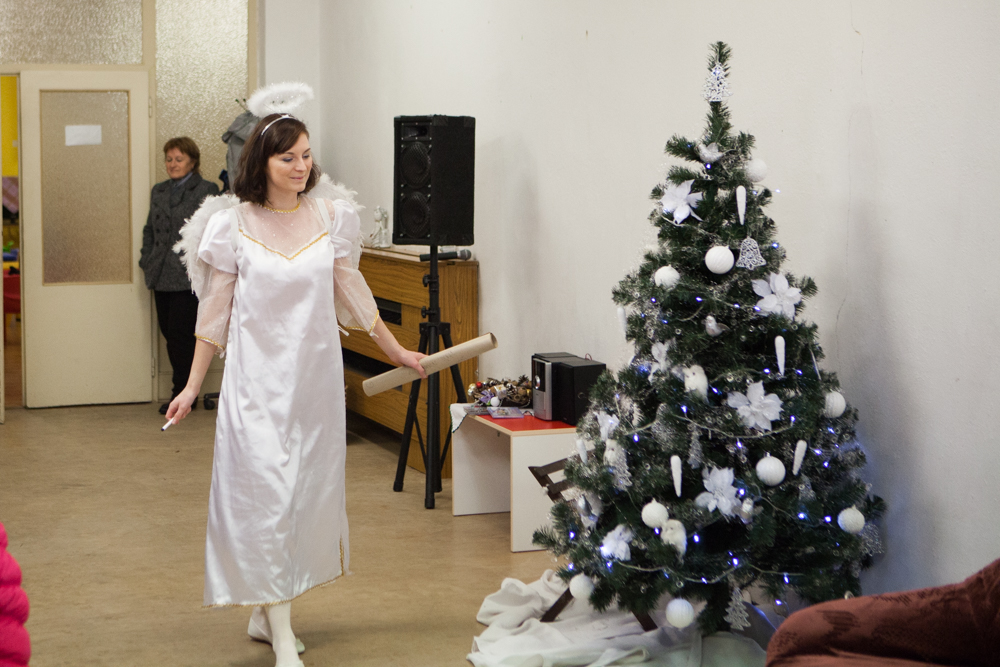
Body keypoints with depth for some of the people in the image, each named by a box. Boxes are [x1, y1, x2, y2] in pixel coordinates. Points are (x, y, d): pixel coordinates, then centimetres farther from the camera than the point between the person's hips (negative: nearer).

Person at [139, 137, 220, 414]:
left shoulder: (206, 190, -3)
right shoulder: (159, 191, 18)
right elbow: (149, 229, 23)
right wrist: (147, 260, 11)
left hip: (188, 277, -7)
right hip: (162, 277, 7)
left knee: (181, 334, -6)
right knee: (169, 333, 9)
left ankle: (182, 394, 3)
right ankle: (184, 391, 19)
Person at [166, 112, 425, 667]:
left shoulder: (329, 219, 3)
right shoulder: (234, 226, -4)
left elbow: (352, 295, 15)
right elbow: (214, 313, 3)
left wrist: (397, 352, 20)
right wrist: (192, 386, 4)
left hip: (315, 374, 4)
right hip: (258, 377, -4)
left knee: (309, 490, 8)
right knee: (267, 491, -9)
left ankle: (266, 613, 24)